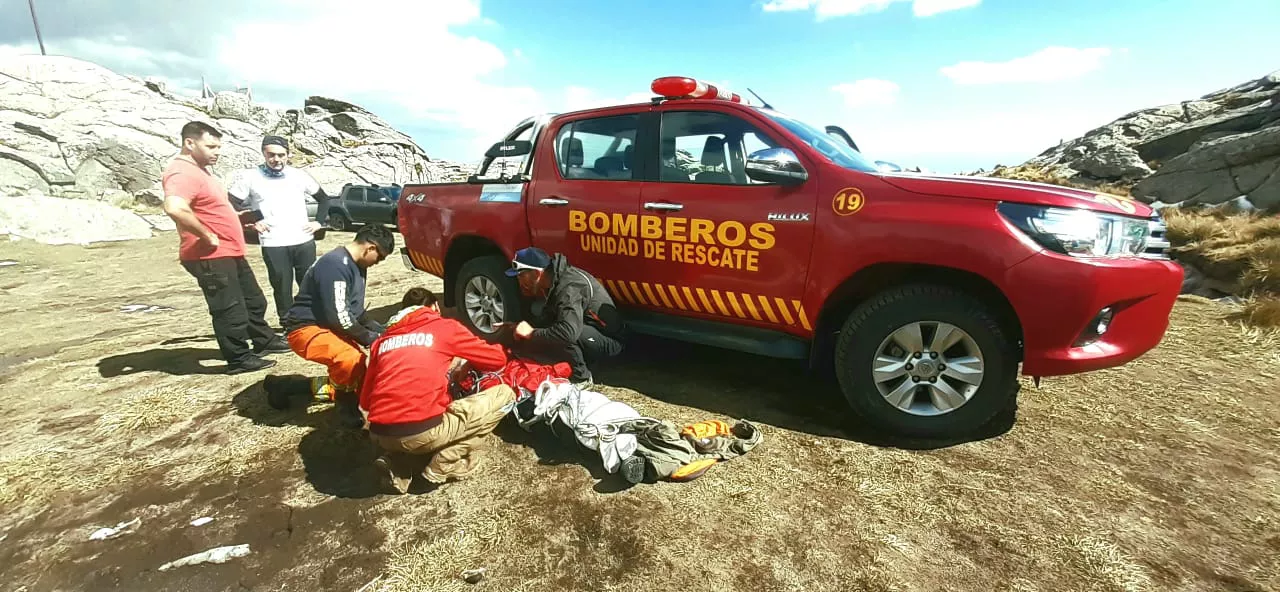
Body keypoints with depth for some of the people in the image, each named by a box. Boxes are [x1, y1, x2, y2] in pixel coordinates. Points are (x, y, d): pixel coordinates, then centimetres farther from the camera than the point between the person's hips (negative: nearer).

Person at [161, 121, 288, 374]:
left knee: (254, 300, 20)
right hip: (211, 258, -10)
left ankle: (264, 341, 35)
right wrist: (208, 236, -26)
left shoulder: (200, 170, 16)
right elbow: (175, 208, -37)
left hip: (231, 253, 10)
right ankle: (239, 358, 11)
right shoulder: (182, 173, -19)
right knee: (230, 310, -1)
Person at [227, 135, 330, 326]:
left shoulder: (300, 175, 8)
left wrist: (319, 221, 9)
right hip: (273, 245, -2)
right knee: (282, 288, 4)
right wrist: (251, 221, -3)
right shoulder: (250, 177, 1)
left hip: (304, 241, 2)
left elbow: (323, 198, 19)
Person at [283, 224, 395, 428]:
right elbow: (339, 316, -27)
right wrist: (369, 338, -17)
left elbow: (355, 309, 16)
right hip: (306, 329, -10)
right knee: (351, 359, -34)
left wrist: (379, 330, 4)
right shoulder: (335, 265, -24)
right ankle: (346, 403, -9)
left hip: (331, 326, 10)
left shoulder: (357, 265, 7)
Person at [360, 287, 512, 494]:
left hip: (379, 435, 6)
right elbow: (498, 359, 13)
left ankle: (397, 466, 10)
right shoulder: (445, 327, 7)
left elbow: (365, 401, 22)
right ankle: (443, 466, 3)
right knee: (504, 395, 7)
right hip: (422, 432, -6)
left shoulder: (382, 340, 20)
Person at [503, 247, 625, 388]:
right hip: (590, 335, 9)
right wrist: (519, 326, -3)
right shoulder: (554, 281, 1)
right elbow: (547, 319, 13)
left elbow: (569, 331, -42)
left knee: (562, 334, -35)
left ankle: (582, 378, -13)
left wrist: (532, 333, -28)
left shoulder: (569, 287, -29)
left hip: (609, 341, -8)